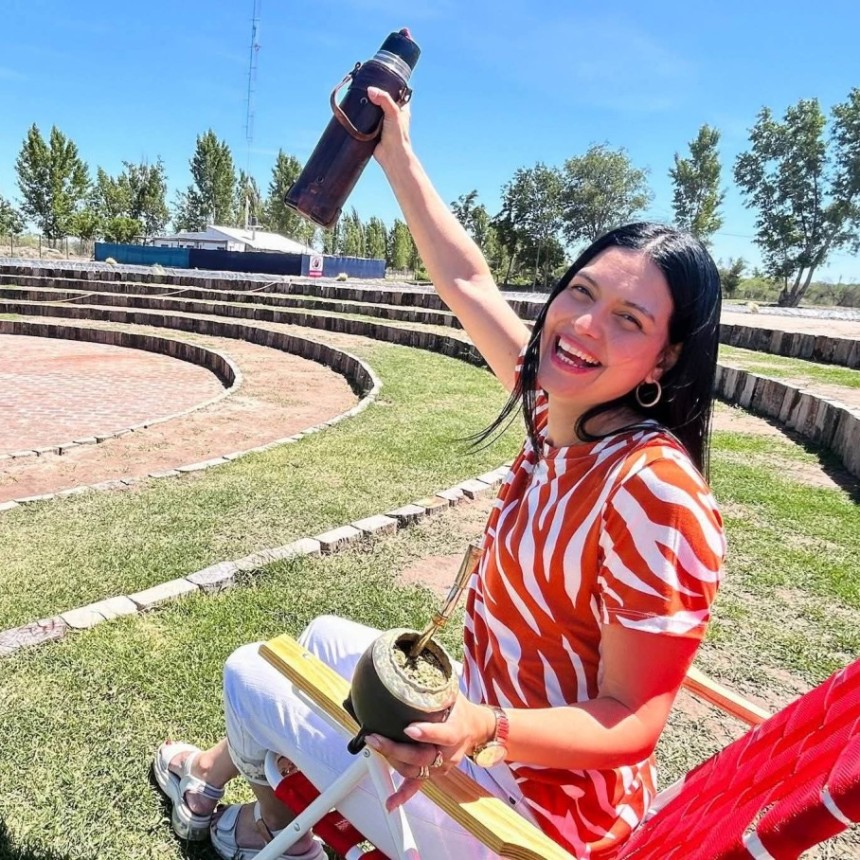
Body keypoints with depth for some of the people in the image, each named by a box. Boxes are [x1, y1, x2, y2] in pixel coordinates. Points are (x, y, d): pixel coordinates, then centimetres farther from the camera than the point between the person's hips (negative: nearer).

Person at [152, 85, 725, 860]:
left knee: (250, 674, 5)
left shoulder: (654, 490, -30)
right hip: (491, 728, 7)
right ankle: (217, 773, 50)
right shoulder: (560, 413, -7)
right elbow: (468, 282, 1)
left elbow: (630, 719, -24)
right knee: (326, 635, 24)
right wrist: (396, 154, 4)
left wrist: (481, 727, -40)